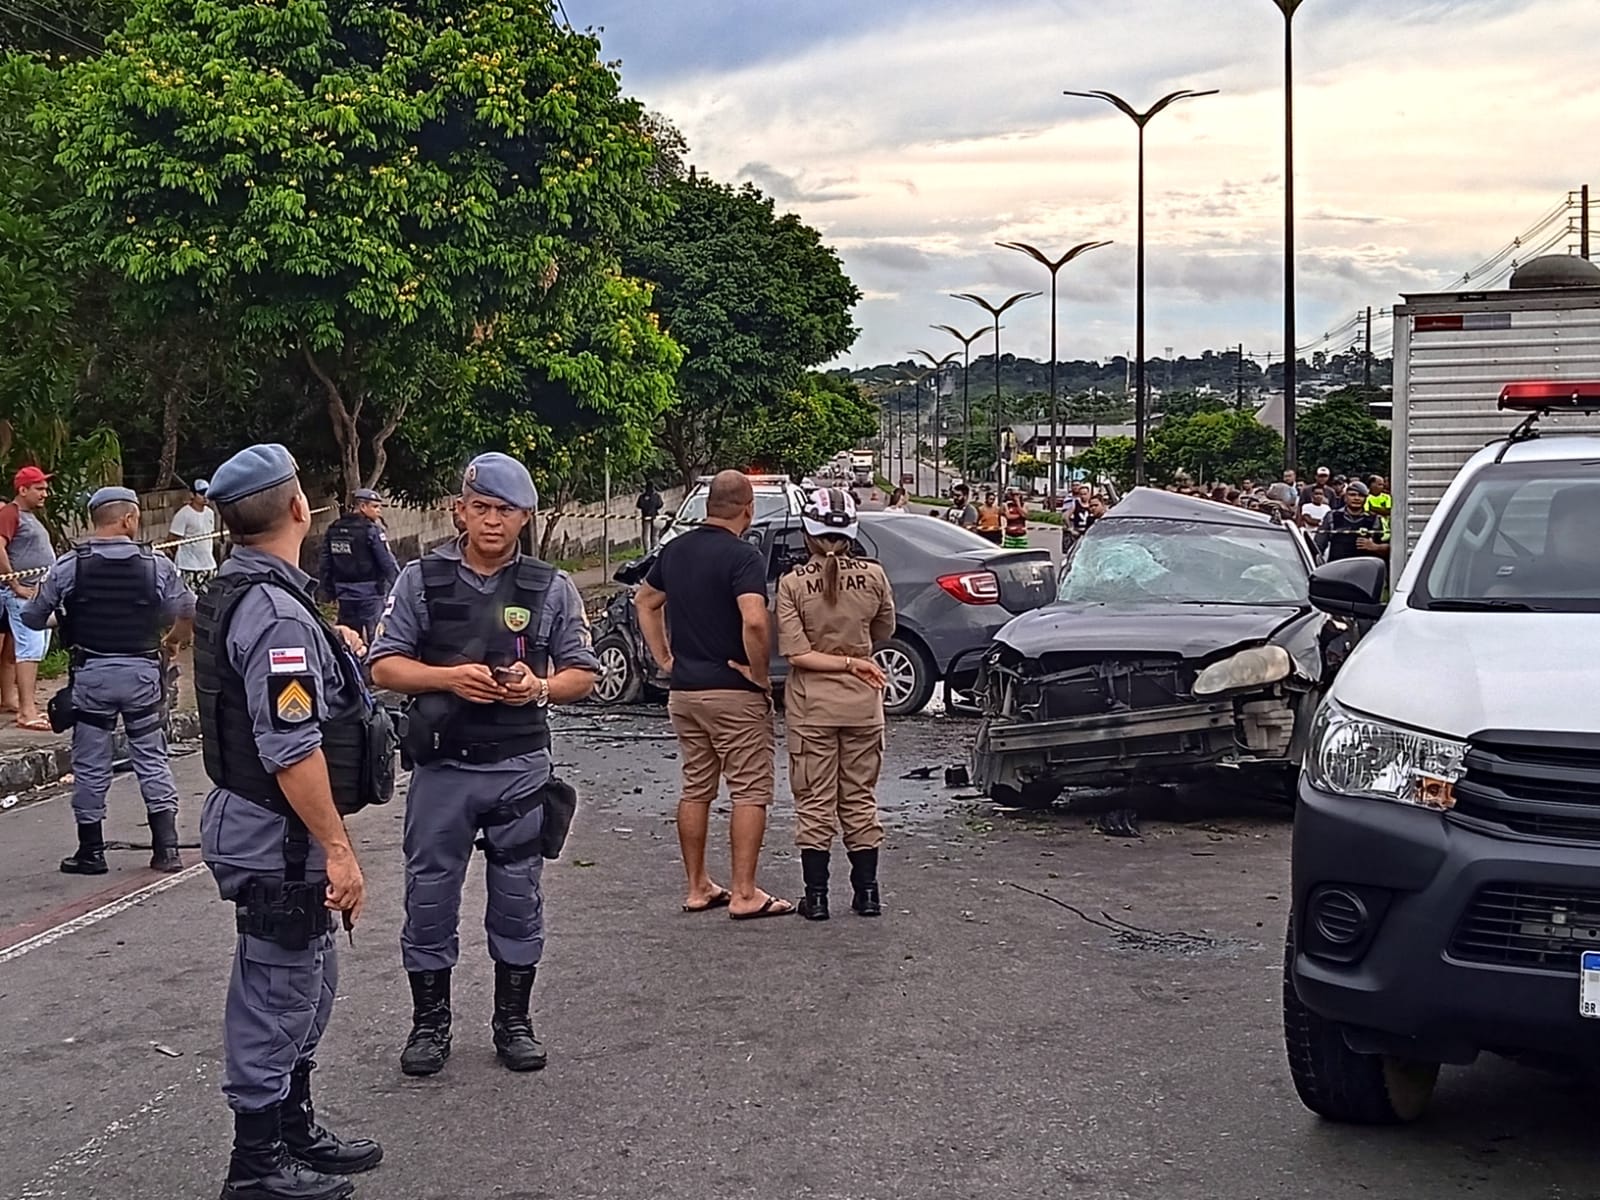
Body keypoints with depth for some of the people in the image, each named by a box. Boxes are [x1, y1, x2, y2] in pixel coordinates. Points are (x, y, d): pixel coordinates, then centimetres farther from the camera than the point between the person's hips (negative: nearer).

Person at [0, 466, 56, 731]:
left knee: (36, 650, 11)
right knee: (29, 650, -13)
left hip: (42, 593, 10)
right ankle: (27, 712, -16)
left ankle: (27, 705, 16)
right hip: (24, 594, -10)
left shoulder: (32, 517, 19)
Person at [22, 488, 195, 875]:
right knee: (152, 759, 9)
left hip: (90, 673, 0)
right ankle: (166, 848, 7)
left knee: (90, 765, 9)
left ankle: (91, 852, 16)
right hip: (142, 672, 0)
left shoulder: (68, 566, -6)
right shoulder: (156, 564, -6)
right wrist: (174, 640, 18)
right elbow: (189, 612, -2)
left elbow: (31, 618, 0)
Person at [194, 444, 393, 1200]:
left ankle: (295, 1133, 34)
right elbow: (291, 751, -26)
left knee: (306, 985, 21)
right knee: (276, 995, 2)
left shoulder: (233, 595, 9)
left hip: (263, 823, 10)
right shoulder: (275, 611, -23)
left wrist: (331, 653, 31)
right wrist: (337, 848, -22)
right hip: (279, 835, -10)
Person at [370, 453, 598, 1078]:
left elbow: (582, 673, 7)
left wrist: (540, 687, -14)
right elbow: (384, 665, 0)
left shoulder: (552, 588, 3)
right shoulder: (422, 579, 2)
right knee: (430, 895, 7)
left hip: (521, 767, 0)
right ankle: (429, 1022, 21)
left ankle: (513, 1020, 23)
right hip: (441, 766, 0)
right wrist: (448, 677, -17)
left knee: (518, 897, 9)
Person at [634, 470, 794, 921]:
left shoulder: (676, 550, 8)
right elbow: (754, 621, -29)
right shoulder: (743, 555, -15)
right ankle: (744, 894, -1)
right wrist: (760, 673, -15)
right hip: (735, 692, -7)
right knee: (749, 792, 0)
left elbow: (645, 602, 21)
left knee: (695, 790, 14)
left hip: (684, 689, 7)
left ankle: (698, 888, 19)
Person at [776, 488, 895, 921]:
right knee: (860, 799, 14)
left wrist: (850, 663, -10)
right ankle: (867, 893, 17)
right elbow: (884, 632, 8)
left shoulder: (793, 583, -11)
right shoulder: (873, 576, -6)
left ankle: (816, 896, 8)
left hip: (810, 706, -2)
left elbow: (796, 654, -15)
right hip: (862, 704, 2)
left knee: (814, 803, 6)